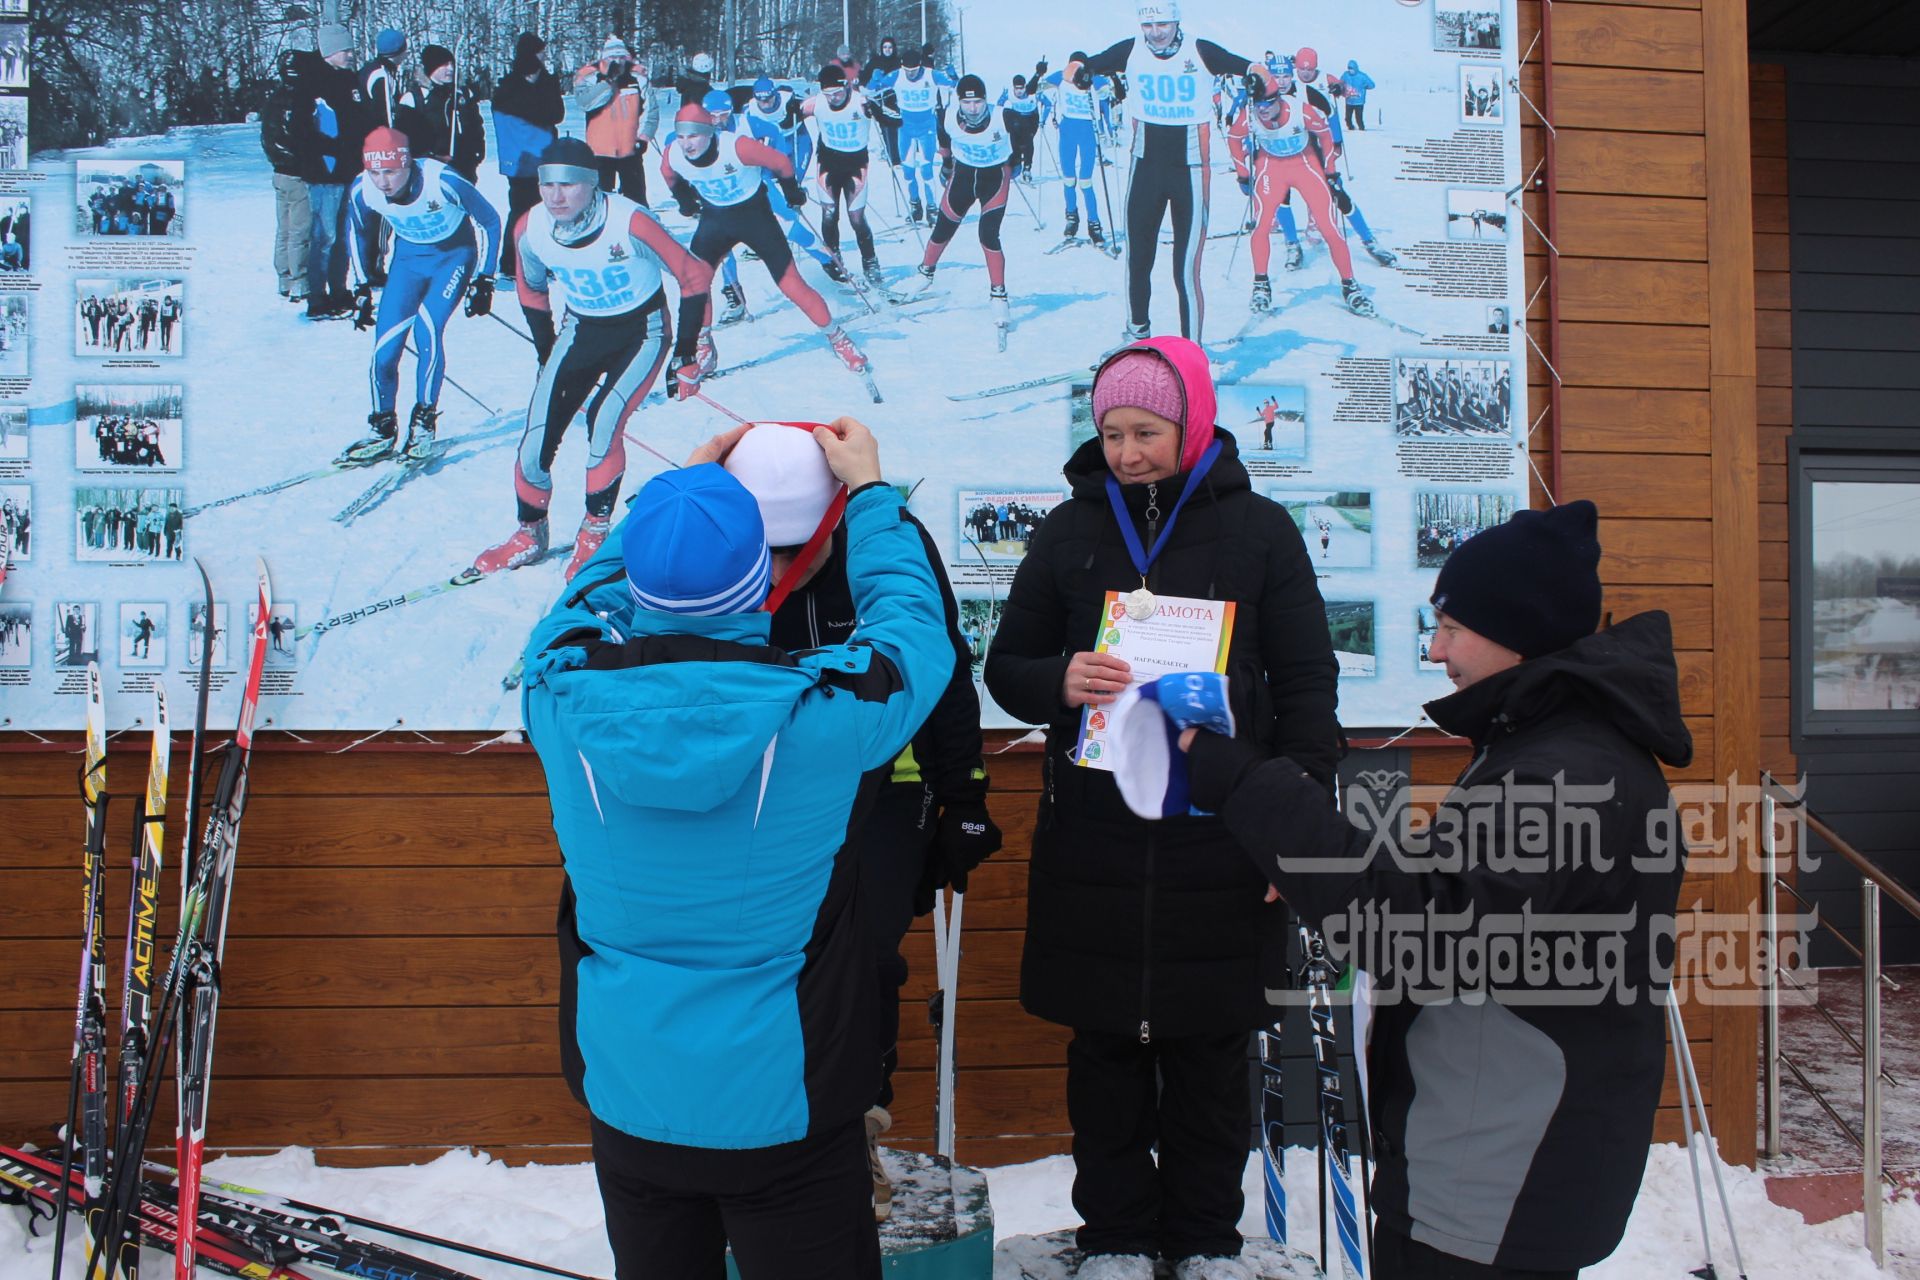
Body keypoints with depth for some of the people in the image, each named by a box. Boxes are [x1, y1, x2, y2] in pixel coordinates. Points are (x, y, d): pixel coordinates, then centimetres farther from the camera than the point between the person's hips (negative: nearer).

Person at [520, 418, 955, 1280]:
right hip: (783, 1108, -3)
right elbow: (917, 634, -1)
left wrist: (672, 490, 17)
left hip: (626, 1102, 3)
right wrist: (870, 492, 10)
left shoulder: (564, 699, -16)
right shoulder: (824, 714, -23)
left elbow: (585, 597, 8)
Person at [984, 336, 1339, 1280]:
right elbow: (1005, 665, 10)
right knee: (1106, 1050, 9)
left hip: (1218, 842, -1)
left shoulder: (1260, 530, 3)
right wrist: (1058, 682, -13)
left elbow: (1307, 686, 4)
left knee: (1211, 1052, 8)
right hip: (1092, 840, 1)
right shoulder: (1069, 530, 7)